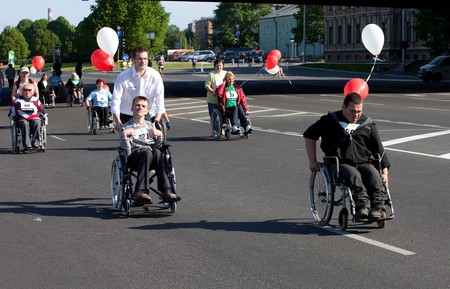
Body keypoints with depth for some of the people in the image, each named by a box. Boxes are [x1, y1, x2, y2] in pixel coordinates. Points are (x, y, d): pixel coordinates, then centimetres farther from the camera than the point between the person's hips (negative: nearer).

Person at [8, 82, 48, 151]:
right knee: (25, 124, -37)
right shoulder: (18, 100, 16)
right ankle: (27, 145, -45)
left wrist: (45, 117, 15)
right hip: (22, 119, -1)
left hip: (34, 118, 1)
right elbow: (12, 110, 19)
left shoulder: (35, 100, 18)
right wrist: (12, 116, 5)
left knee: (37, 123, -36)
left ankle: (35, 143, -36)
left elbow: (42, 109, 23)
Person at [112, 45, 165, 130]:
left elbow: (159, 100, -5)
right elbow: (115, 100, -10)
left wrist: (156, 121, -11)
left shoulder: (155, 76, -9)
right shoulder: (123, 77, -13)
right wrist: (117, 122, -14)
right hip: (127, 117, -1)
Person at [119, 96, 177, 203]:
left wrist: (159, 135, 1)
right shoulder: (126, 127, 13)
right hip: (135, 157, -3)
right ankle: (140, 191, -49)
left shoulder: (150, 125, 26)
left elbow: (158, 145, 20)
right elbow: (127, 151, 1)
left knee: (157, 152, -33)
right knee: (147, 152, -37)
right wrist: (124, 136, -15)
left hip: (151, 159, 3)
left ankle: (166, 189, -43)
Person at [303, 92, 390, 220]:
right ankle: (363, 204, -54)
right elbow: (309, 135, 17)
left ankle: (377, 208, -44)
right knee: (354, 176, -37)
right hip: (341, 164, -3)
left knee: (375, 176, -31)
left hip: (364, 163, 3)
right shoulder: (330, 121, 10)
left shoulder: (367, 124, 16)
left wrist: (384, 171, 10)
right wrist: (312, 161, 9)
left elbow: (379, 149, 20)